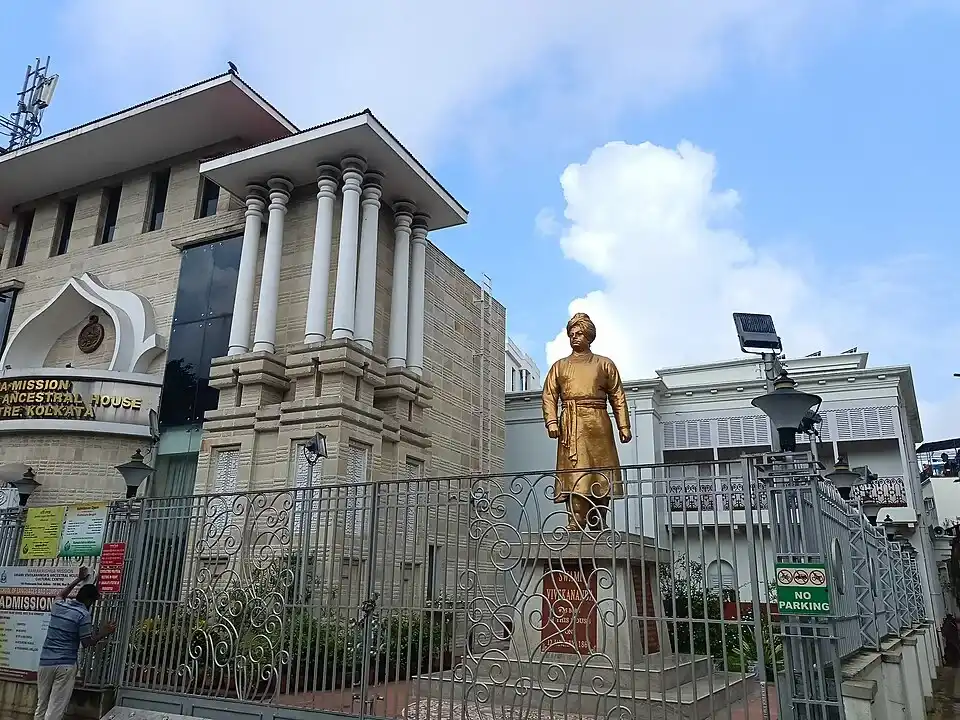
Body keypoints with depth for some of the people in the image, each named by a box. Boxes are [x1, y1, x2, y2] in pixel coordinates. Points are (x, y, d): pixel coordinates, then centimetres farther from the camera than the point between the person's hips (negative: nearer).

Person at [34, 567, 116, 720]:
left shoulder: (59, 605, 8)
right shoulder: (83, 614, -10)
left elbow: (61, 594, 35)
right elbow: (87, 643, -7)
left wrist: (78, 579, 42)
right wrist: (103, 633, 5)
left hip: (45, 662, 6)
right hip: (65, 665, -6)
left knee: (41, 706, 13)